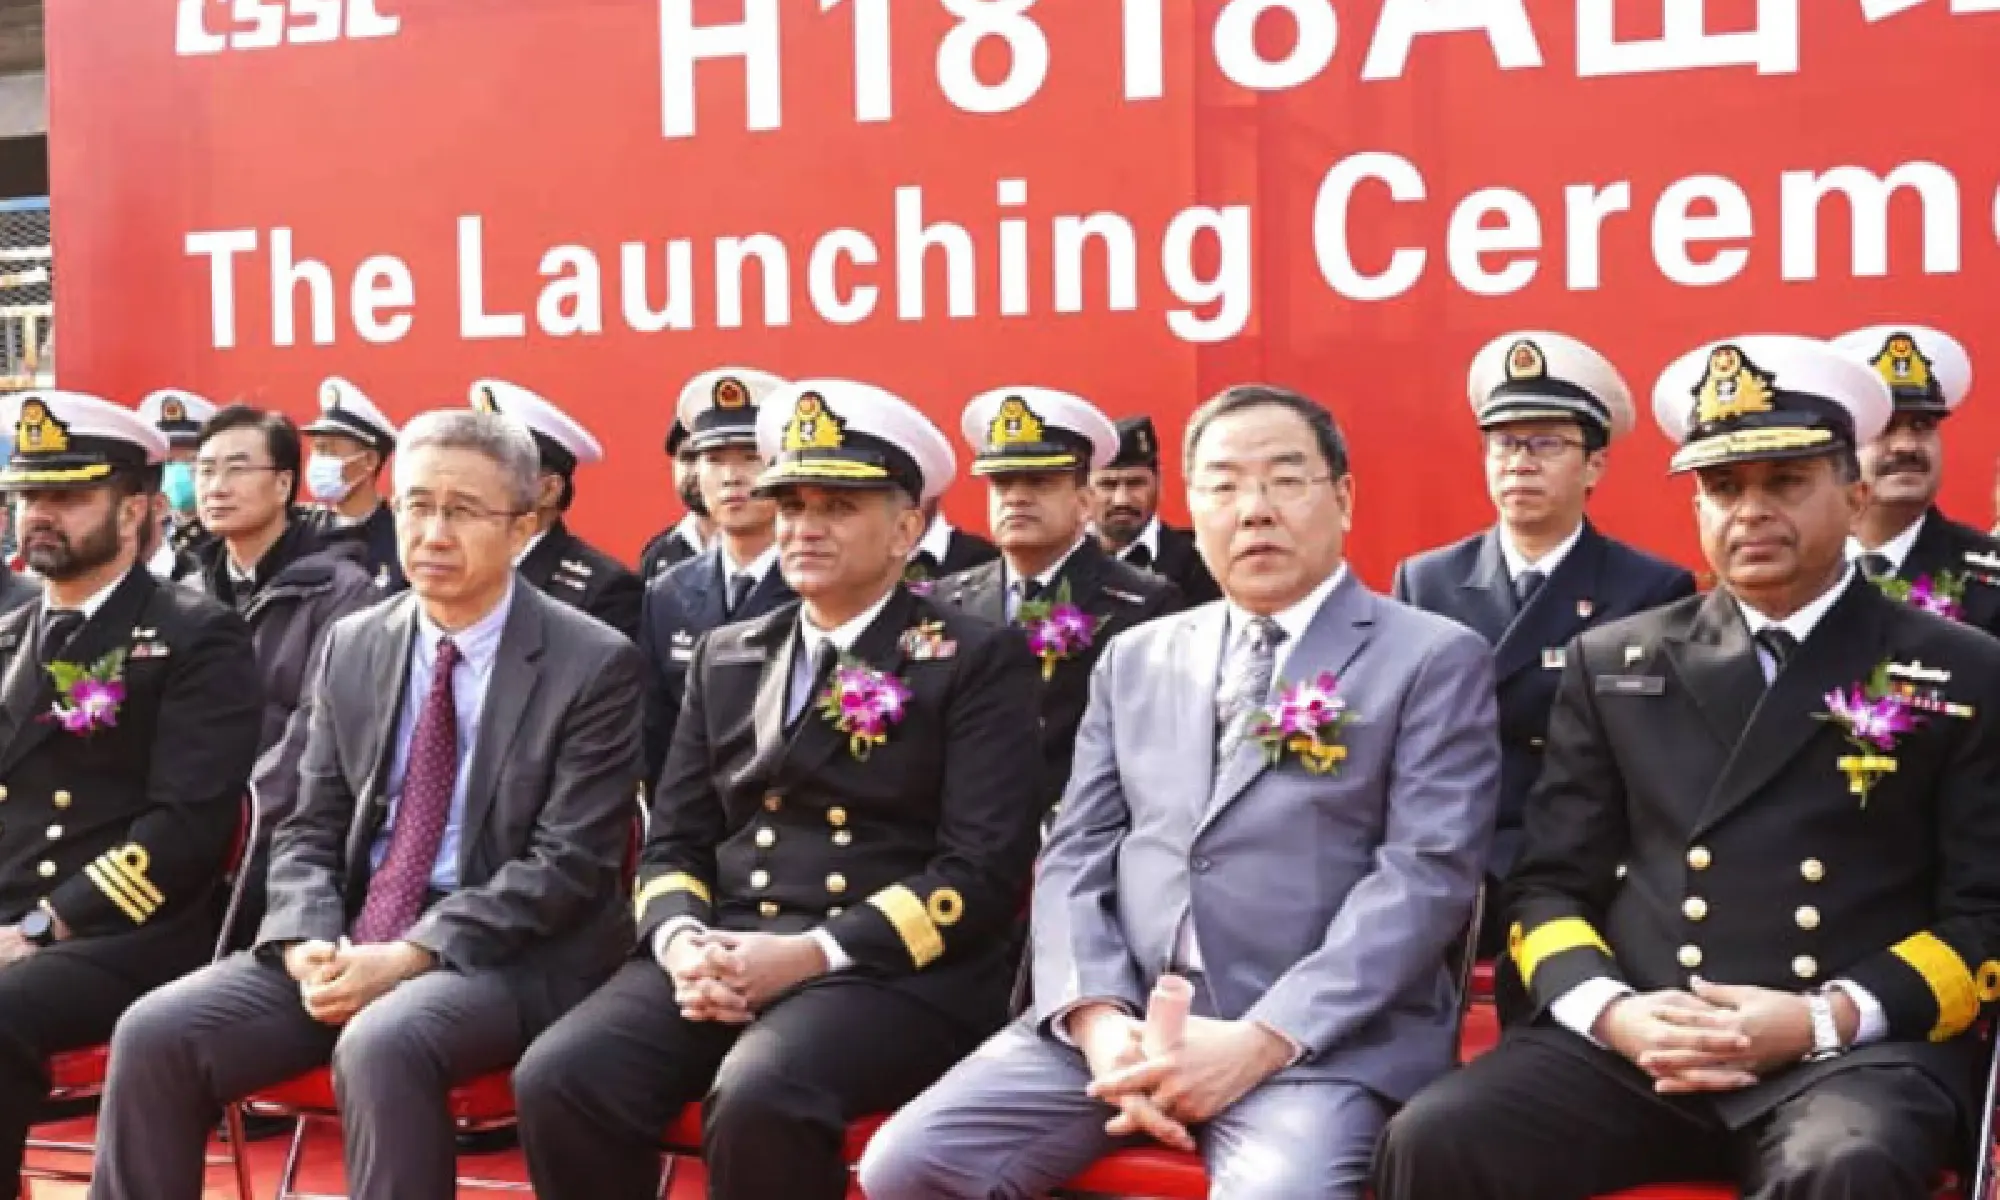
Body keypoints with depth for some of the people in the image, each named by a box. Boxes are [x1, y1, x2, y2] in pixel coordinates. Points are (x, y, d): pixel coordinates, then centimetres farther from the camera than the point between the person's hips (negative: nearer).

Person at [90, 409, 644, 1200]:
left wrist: (410, 955, -20)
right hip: (346, 939, 5)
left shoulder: (592, 663, -7)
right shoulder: (353, 646, 10)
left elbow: (568, 864, -12)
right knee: (155, 1033, -15)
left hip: (507, 956, -5)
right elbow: (310, 831, 11)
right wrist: (309, 944, -10)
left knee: (381, 1043, -35)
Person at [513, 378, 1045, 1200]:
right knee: (558, 1079, -23)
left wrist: (810, 954, -17)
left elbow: (983, 871, -7)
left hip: (891, 968, -4)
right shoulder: (728, 656, 19)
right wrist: (682, 941, -8)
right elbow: (672, 842, 16)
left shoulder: (979, 662, 3)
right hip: (721, 952, 5)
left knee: (757, 1097, -35)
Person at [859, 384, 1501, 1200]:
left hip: (1323, 1034, -4)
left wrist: (1263, 1040, -16)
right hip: (1125, 1017, 4)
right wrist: (1099, 1019, -7)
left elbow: (1425, 874, -6)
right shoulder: (1135, 659, 18)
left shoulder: (1434, 658, 4)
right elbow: (1076, 857, 12)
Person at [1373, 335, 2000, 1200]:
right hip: (1630, 1045, 2)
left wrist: (1825, 1020, -12)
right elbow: (1549, 886, 13)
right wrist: (1612, 1012, -8)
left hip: (1859, 1050, -2)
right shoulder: (1614, 663, 15)